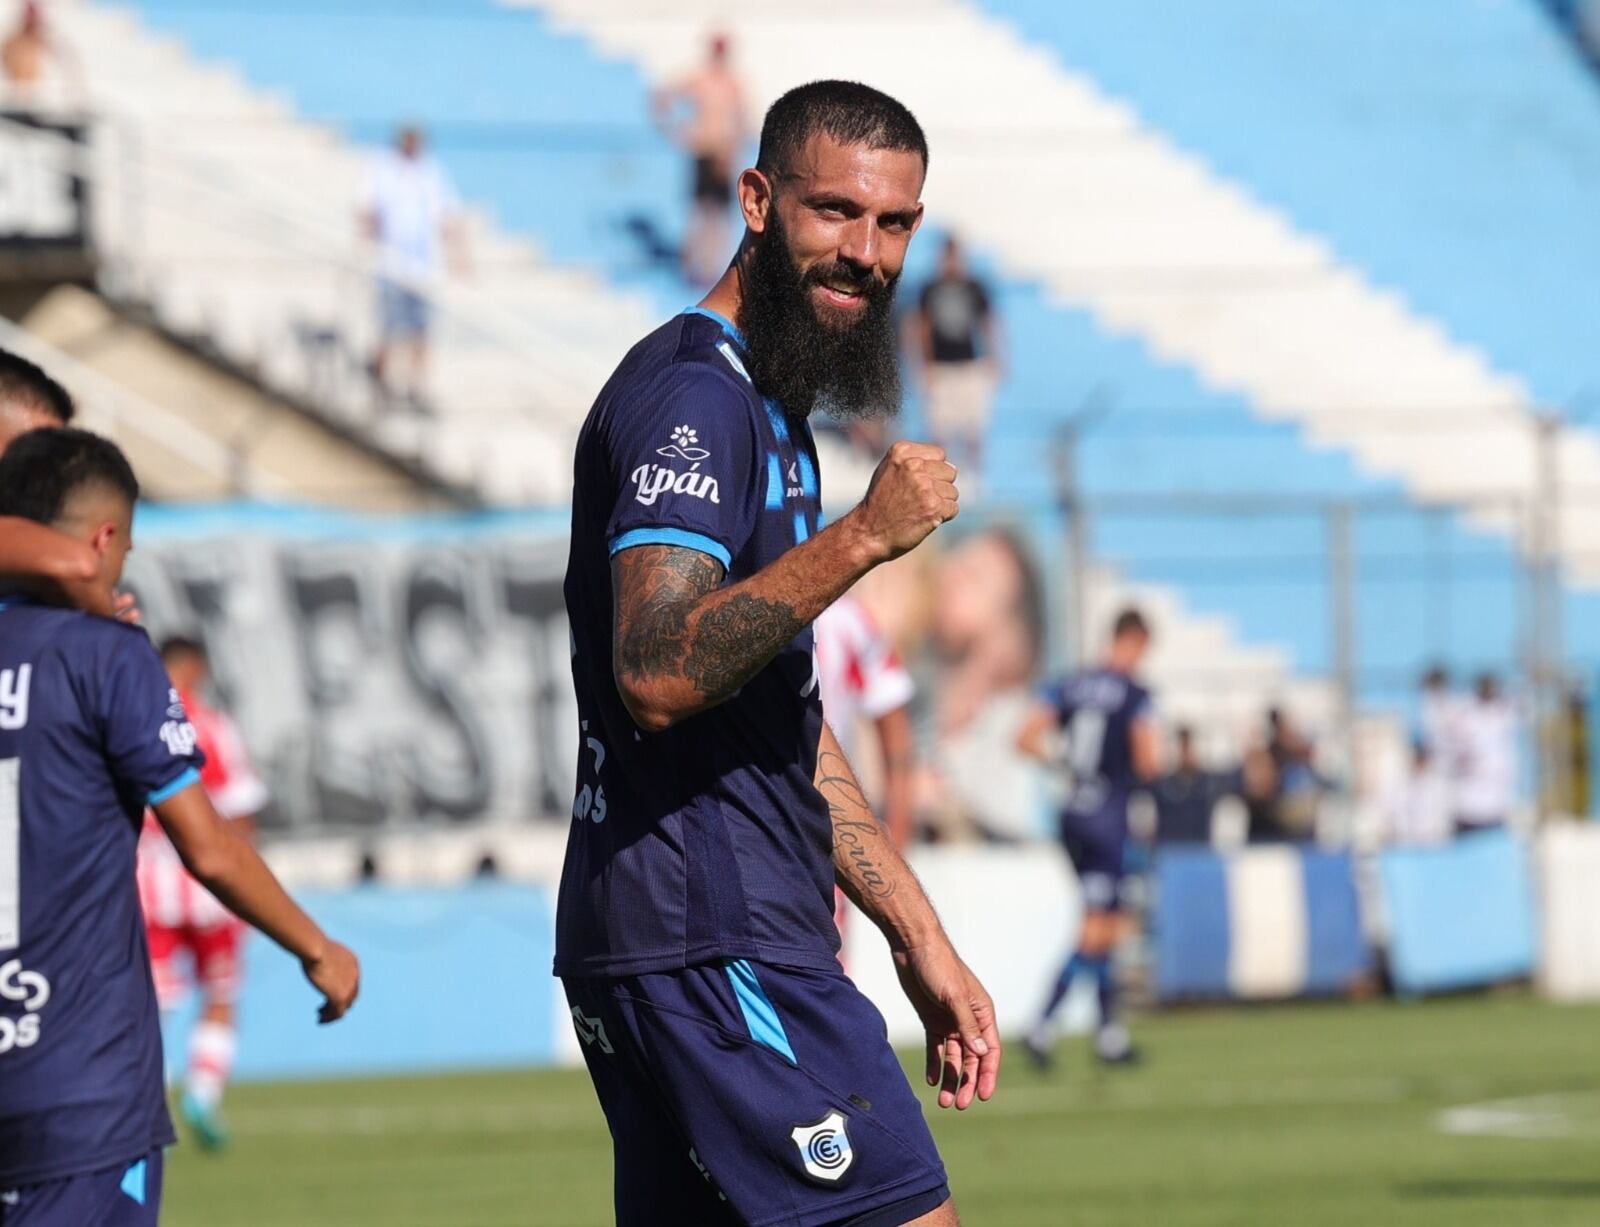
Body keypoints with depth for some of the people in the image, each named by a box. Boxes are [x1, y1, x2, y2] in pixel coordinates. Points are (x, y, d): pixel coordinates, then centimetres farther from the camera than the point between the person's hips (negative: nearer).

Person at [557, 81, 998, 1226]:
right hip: (714, 946, -10)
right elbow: (657, 674, -25)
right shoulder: (695, 393, -10)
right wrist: (861, 539, -28)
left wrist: (920, 937, 23)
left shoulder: (767, 410, 23)